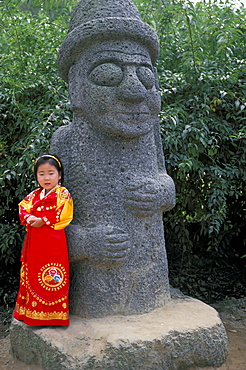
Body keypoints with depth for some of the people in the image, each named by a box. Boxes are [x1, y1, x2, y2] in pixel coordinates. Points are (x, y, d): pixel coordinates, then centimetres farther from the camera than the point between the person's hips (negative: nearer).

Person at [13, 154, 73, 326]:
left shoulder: (63, 194, -4)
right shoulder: (34, 195, 14)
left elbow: (63, 216, -15)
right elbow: (23, 209, 9)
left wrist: (43, 221, -17)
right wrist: (28, 218, -12)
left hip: (54, 242, -6)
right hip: (34, 241, 6)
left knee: (52, 278, -1)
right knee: (33, 275, 12)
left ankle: (54, 313, 11)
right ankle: (32, 311, 25)